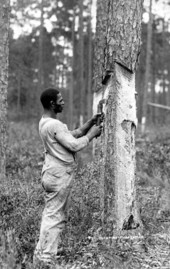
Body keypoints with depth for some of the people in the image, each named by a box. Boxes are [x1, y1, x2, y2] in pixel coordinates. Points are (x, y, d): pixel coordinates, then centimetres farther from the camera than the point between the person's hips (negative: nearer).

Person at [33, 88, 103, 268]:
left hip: (53, 173, 10)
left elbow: (72, 136, 16)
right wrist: (91, 134, -6)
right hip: (59, 176, -10)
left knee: (51, 215, 15)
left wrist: (90, 123, 10)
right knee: (55, 217, -5)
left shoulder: (45, 122, 13)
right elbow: (74, 145, -20)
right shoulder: (54, 125, -20)